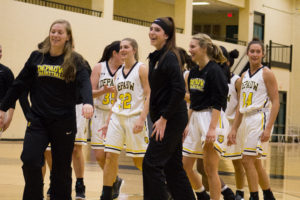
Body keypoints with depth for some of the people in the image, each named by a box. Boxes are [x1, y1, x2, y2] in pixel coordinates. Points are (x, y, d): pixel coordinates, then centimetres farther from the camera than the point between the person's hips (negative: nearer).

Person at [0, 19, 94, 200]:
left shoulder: (75, 61, -1)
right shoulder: (37, 57, 7)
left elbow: (85, 83, -16)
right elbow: (19, 84, 12)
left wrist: (88, 102, -36)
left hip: (64, 122, -2)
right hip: (38, 120, 2)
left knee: (61, 169, 5)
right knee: (30, 161, -12)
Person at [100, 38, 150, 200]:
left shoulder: (141, 69, -3)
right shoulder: (118, 73, 15)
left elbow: (149, 96, -9)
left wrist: (142, 119, -19)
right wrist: (108, 122, 15)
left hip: (135, 118, -6)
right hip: (117, 118, 6)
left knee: (139, 160, -1)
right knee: (110, 156, -2)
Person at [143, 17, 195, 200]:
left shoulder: (169, 57, -13)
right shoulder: (155, 58, 14)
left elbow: (179, 90, -21)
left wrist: (163, 118, -19)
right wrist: (158, 119, 14)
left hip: (171, 120, -9)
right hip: (166, 119, 9)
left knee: (152, 163, -8)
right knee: (172, 166, 12)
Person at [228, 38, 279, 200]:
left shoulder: (266, 74, -5)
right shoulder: (244, 76, 15)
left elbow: (275, 102, -10)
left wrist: (268, 128, -19)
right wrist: (234, 129, 13)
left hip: (260, 119, -8)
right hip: (247, 120, 8)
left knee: (247, 160, -14)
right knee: (255, 162, 13)